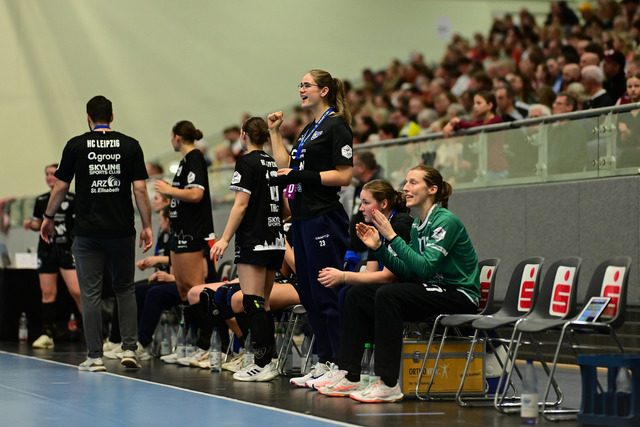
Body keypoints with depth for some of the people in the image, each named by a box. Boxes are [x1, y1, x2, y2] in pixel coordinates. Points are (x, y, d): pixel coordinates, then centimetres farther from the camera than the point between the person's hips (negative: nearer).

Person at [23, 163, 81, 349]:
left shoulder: (71, 199, -2)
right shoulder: (41, 201, 11)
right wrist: (30, 224, -2)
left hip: (67, 250, -4)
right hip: (46, 249, 4)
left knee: (76, 291, -14)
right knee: (47, 292, 5)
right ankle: (47, 335, 9)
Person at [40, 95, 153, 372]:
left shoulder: (76, 145, 0)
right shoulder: (130, 145, 2)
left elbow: (61, 187, 4)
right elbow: (140, 189, -2)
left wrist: (48, 218, 19)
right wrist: (147, 226, 4)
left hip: (87, 232, -1)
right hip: (122, 230, 1)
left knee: (91, 294, 3)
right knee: (125, 289, 15)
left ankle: (95, 357, 3)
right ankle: (129, 349, 5)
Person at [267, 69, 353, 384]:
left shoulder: (336, 126, -8)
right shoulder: (308, 130, 20)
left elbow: (344, 176, -15)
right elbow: (286, 166, 18)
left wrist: (302, 176, -19)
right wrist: (275, 133, 17)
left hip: (324, 218, -10)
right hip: (302, 217, 10)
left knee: (327, 294, -10)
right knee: (309, 295, 10)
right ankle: (325, 361, 15)